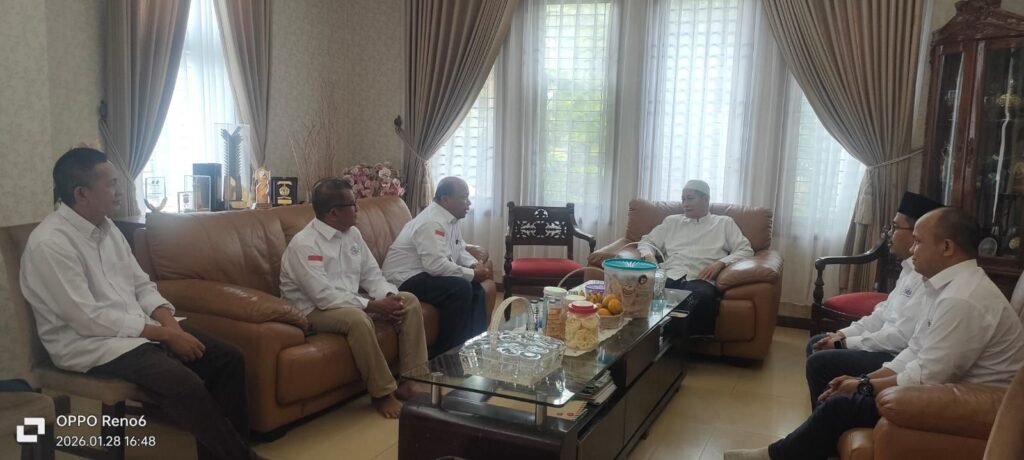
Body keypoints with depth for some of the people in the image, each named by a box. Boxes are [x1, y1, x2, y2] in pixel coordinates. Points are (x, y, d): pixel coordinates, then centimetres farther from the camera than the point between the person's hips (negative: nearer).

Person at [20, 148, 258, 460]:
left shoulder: (107, 228, 8)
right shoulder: (50, 243, -18)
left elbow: (141, 285, 11)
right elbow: (89, 319, -22)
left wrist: (171, 324, -8)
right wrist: (165, 334, -20)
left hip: (138, 328, 8)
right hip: (89, 343, -8)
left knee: (228, 358, -5)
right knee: (185, 385, -28)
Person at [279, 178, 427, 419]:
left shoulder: (352, 233, 4)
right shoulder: (304, 244, -21)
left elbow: (372, 274, 6)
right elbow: (325, 297, -28)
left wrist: (389, 296, -16)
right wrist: (374, 305, -28)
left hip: (350, 301, 8)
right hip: (315, 309, -8)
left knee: (409, 301, -6)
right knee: (357, 318, -38)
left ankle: (411, 378, -4)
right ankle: (383, 393, -20)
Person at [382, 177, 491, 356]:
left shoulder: (450, 219, 6)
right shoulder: (432, 222, -24)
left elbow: (459, 250, 17)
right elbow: (436, 265, -33)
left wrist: (475, 265, -5)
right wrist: (472, 274, -23)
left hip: (426, 273, 10)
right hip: (406, 280, -10)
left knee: (475, 288, -1)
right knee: (461, 289, -25)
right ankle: (445, 353, -14)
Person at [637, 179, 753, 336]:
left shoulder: (724, 223, 22)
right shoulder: (672, 221, 29)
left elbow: (745, 250, 12)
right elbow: (647, 241, 28)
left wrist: (721, 263, -7)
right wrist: (648, 255, 3)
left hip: (700, 280, -1)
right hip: (670, 277, 2)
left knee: (704, 296, -42)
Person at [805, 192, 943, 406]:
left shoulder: (926, 277, -22)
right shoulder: (910, 268, 10)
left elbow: (902, 337, -25)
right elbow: (883, 314, 16)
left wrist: (844, 343, -17)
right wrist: (843, 334, 3)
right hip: (890, 346, 11)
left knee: (819, 362, -18)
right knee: (816, 344, 11)